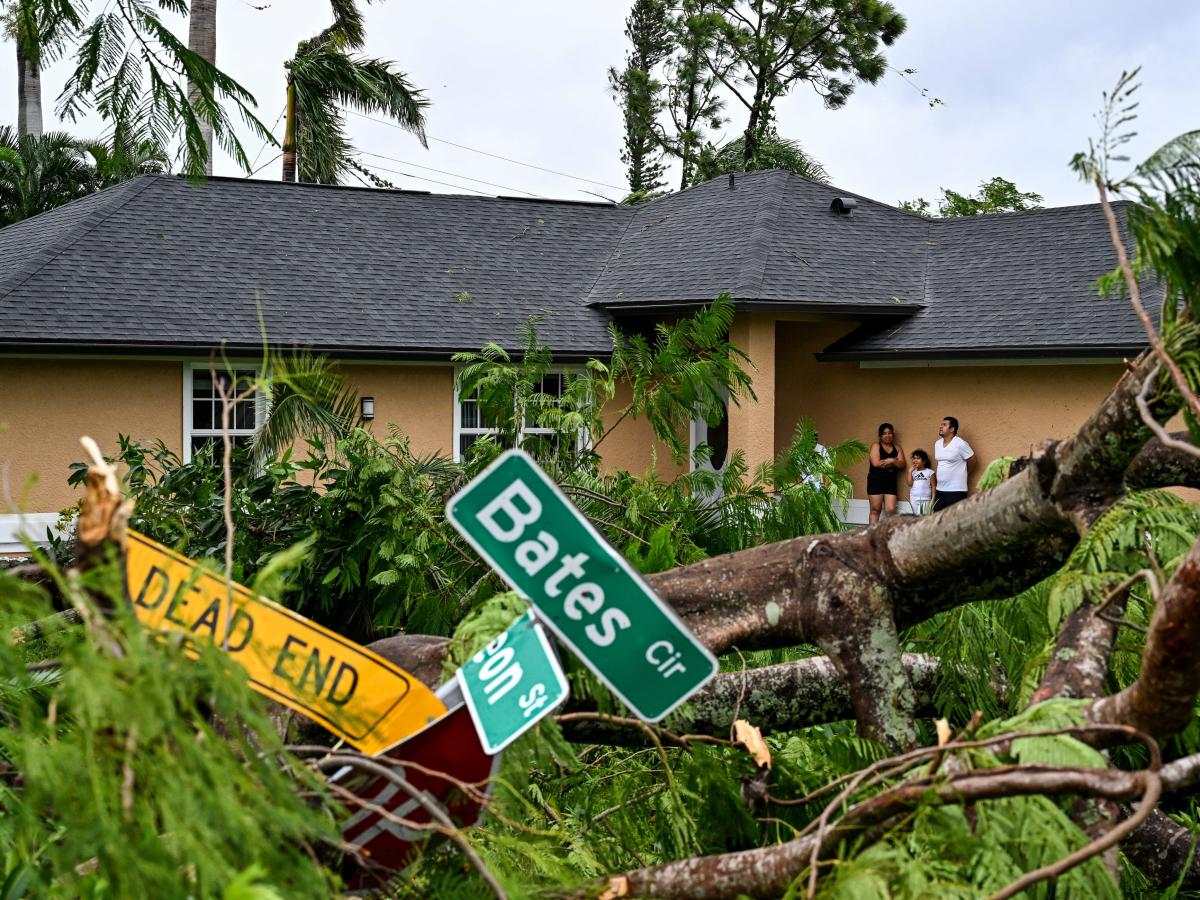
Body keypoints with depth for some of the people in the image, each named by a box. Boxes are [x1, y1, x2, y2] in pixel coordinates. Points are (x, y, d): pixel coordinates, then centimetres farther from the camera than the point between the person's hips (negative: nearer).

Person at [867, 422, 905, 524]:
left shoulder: (897, 448, 14)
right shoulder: (876, 446, 2)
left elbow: (902, 464, 4)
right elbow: (876, 463, -13)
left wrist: (893, 460, -14)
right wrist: (891, 462, -5)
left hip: (890, 482, 3)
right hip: (876, 481, -3)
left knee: (891, 510, -7)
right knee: (875, 510, -1)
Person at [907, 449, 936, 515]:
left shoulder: (930, 472, -1)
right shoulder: (913, 472, 10)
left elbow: (933, 486, -2)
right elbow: (910, 484, 0)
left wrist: (933, 499, -8)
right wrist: (910, 471, -3)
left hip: (926, 500, -4)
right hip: (914, 500, 4)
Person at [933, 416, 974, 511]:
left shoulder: (960, 444, -13)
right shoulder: (937, 444, 9)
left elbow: (972, 460, -3)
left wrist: (962, 473, 8)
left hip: (956, 491, -7)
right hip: (940, 489, 7)